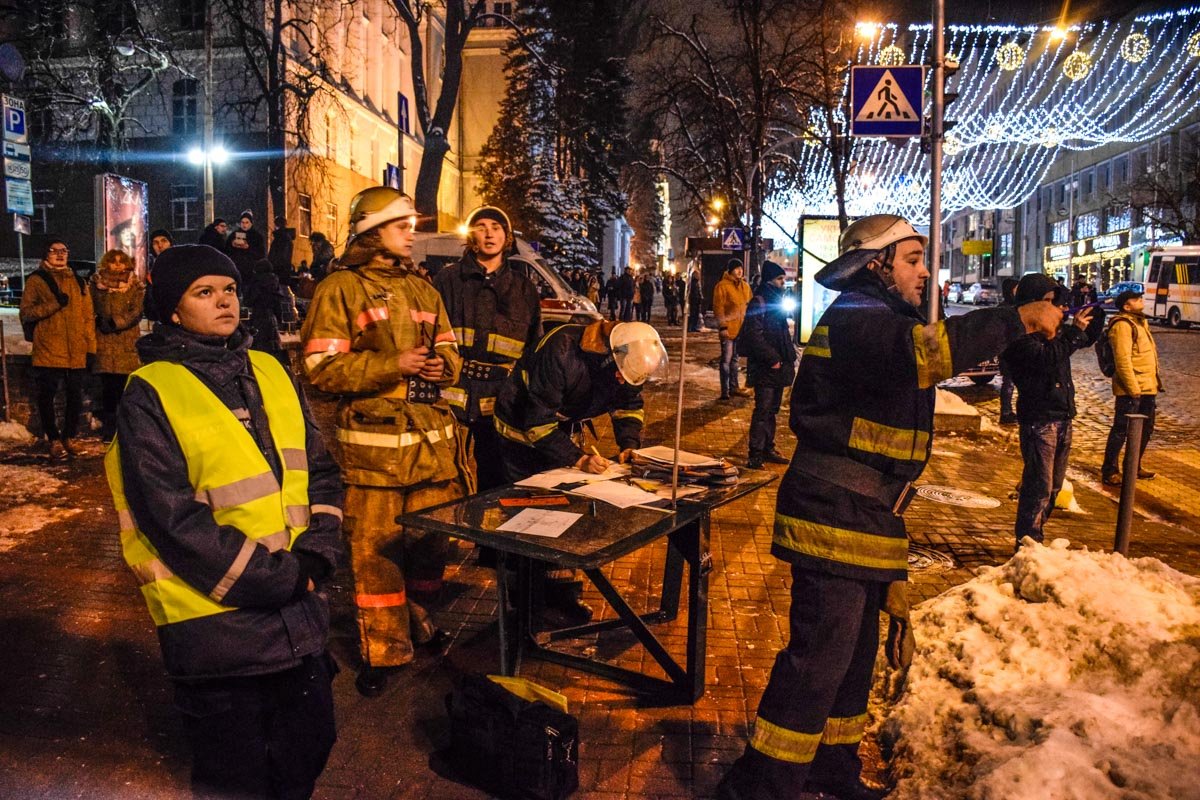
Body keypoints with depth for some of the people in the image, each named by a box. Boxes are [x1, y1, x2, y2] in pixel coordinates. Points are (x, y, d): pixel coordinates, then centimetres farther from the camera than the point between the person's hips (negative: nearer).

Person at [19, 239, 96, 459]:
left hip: (76, 352, 3)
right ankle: (53, 439, 16)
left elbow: (88, 316, 13)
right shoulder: (36, 280, 4)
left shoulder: (78, 281, 15)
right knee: (47, 397, 2)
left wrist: (91, 347, 7)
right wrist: (55, 304, -17)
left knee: (76, 397, 6)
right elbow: (26, 312, -4)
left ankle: (69, 436, 22)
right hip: (48, 350, -3)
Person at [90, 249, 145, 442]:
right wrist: (101, 322, -8)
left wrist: (116, 323, -15)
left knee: (125, 385, -3)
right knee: (108, 386, 2)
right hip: (104, 340, 1)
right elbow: (92, 307, 9)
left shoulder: (135, 284, 6)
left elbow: (136, 311, -4)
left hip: (128, 340, -1)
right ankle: (108, 429, 8)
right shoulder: (97, 282, 10)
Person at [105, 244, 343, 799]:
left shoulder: (269, 372, 7)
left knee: (309, 747, 21)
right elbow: (172, 519, -16)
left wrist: (318, 553, -7)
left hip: (300, 608, 5)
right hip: (215, 618, -5)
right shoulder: (150, 396, -10)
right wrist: (277, 577, -17)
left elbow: (319, 469, 8)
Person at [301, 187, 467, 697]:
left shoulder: (422, 289, 17)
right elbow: (322, 368, -10)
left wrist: (442, 365, -4)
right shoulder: (339, 289, -2)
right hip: (372, 441, -5)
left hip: (433, 437, 6)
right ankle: (382, 650, 14)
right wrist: (394, 365, -17)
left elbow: (450, 354, 20)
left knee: (432, 539, 13)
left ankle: (417, 620, 35)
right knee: (375, 548, 0)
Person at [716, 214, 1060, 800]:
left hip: (864, 516, 11)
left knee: (855, 650, 19)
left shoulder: (877, 321, 21)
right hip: (835, 516, -11)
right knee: (820, 658, -8)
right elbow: (927, 349, -33)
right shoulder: (855, 321, -16)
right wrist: (1017, 319, -29)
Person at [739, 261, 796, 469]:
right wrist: (772, 359, -20)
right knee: (763, 410, -8)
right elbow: (754, 336, -20)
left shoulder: (776, 301, 18)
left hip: (778, 367, 9)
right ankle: (756, 454, -4)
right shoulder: (758, 303, -12)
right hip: (764, 368, -9)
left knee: (772, 410, 15)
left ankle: (768, 449, 24)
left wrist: (789, 356, 12)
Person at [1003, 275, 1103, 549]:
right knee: (1039, 486, -9)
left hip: (1063, 417, 9)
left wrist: (1094, 315, 8)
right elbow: (1045, 357, -29)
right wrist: (1074, 331, -24)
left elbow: (1089, 338, 26)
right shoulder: (1020, 334, -13)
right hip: (1039, 419, -9)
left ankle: (1033, 538, 27)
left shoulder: (1054, 329, 13)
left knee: (1054, 486, 16)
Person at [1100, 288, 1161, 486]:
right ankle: (1109, 471, 1)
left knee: (1145, 429, 17)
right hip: (1131, 389, -10)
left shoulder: (1140, 321, 16)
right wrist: (1133, 388, -21)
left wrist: (1155, 381, 17)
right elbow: (1123, 360, -20)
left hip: (1148, 387, 10)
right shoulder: (1122, 325, -14)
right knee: (1121, 430, -5)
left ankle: (1134, 467, 30)